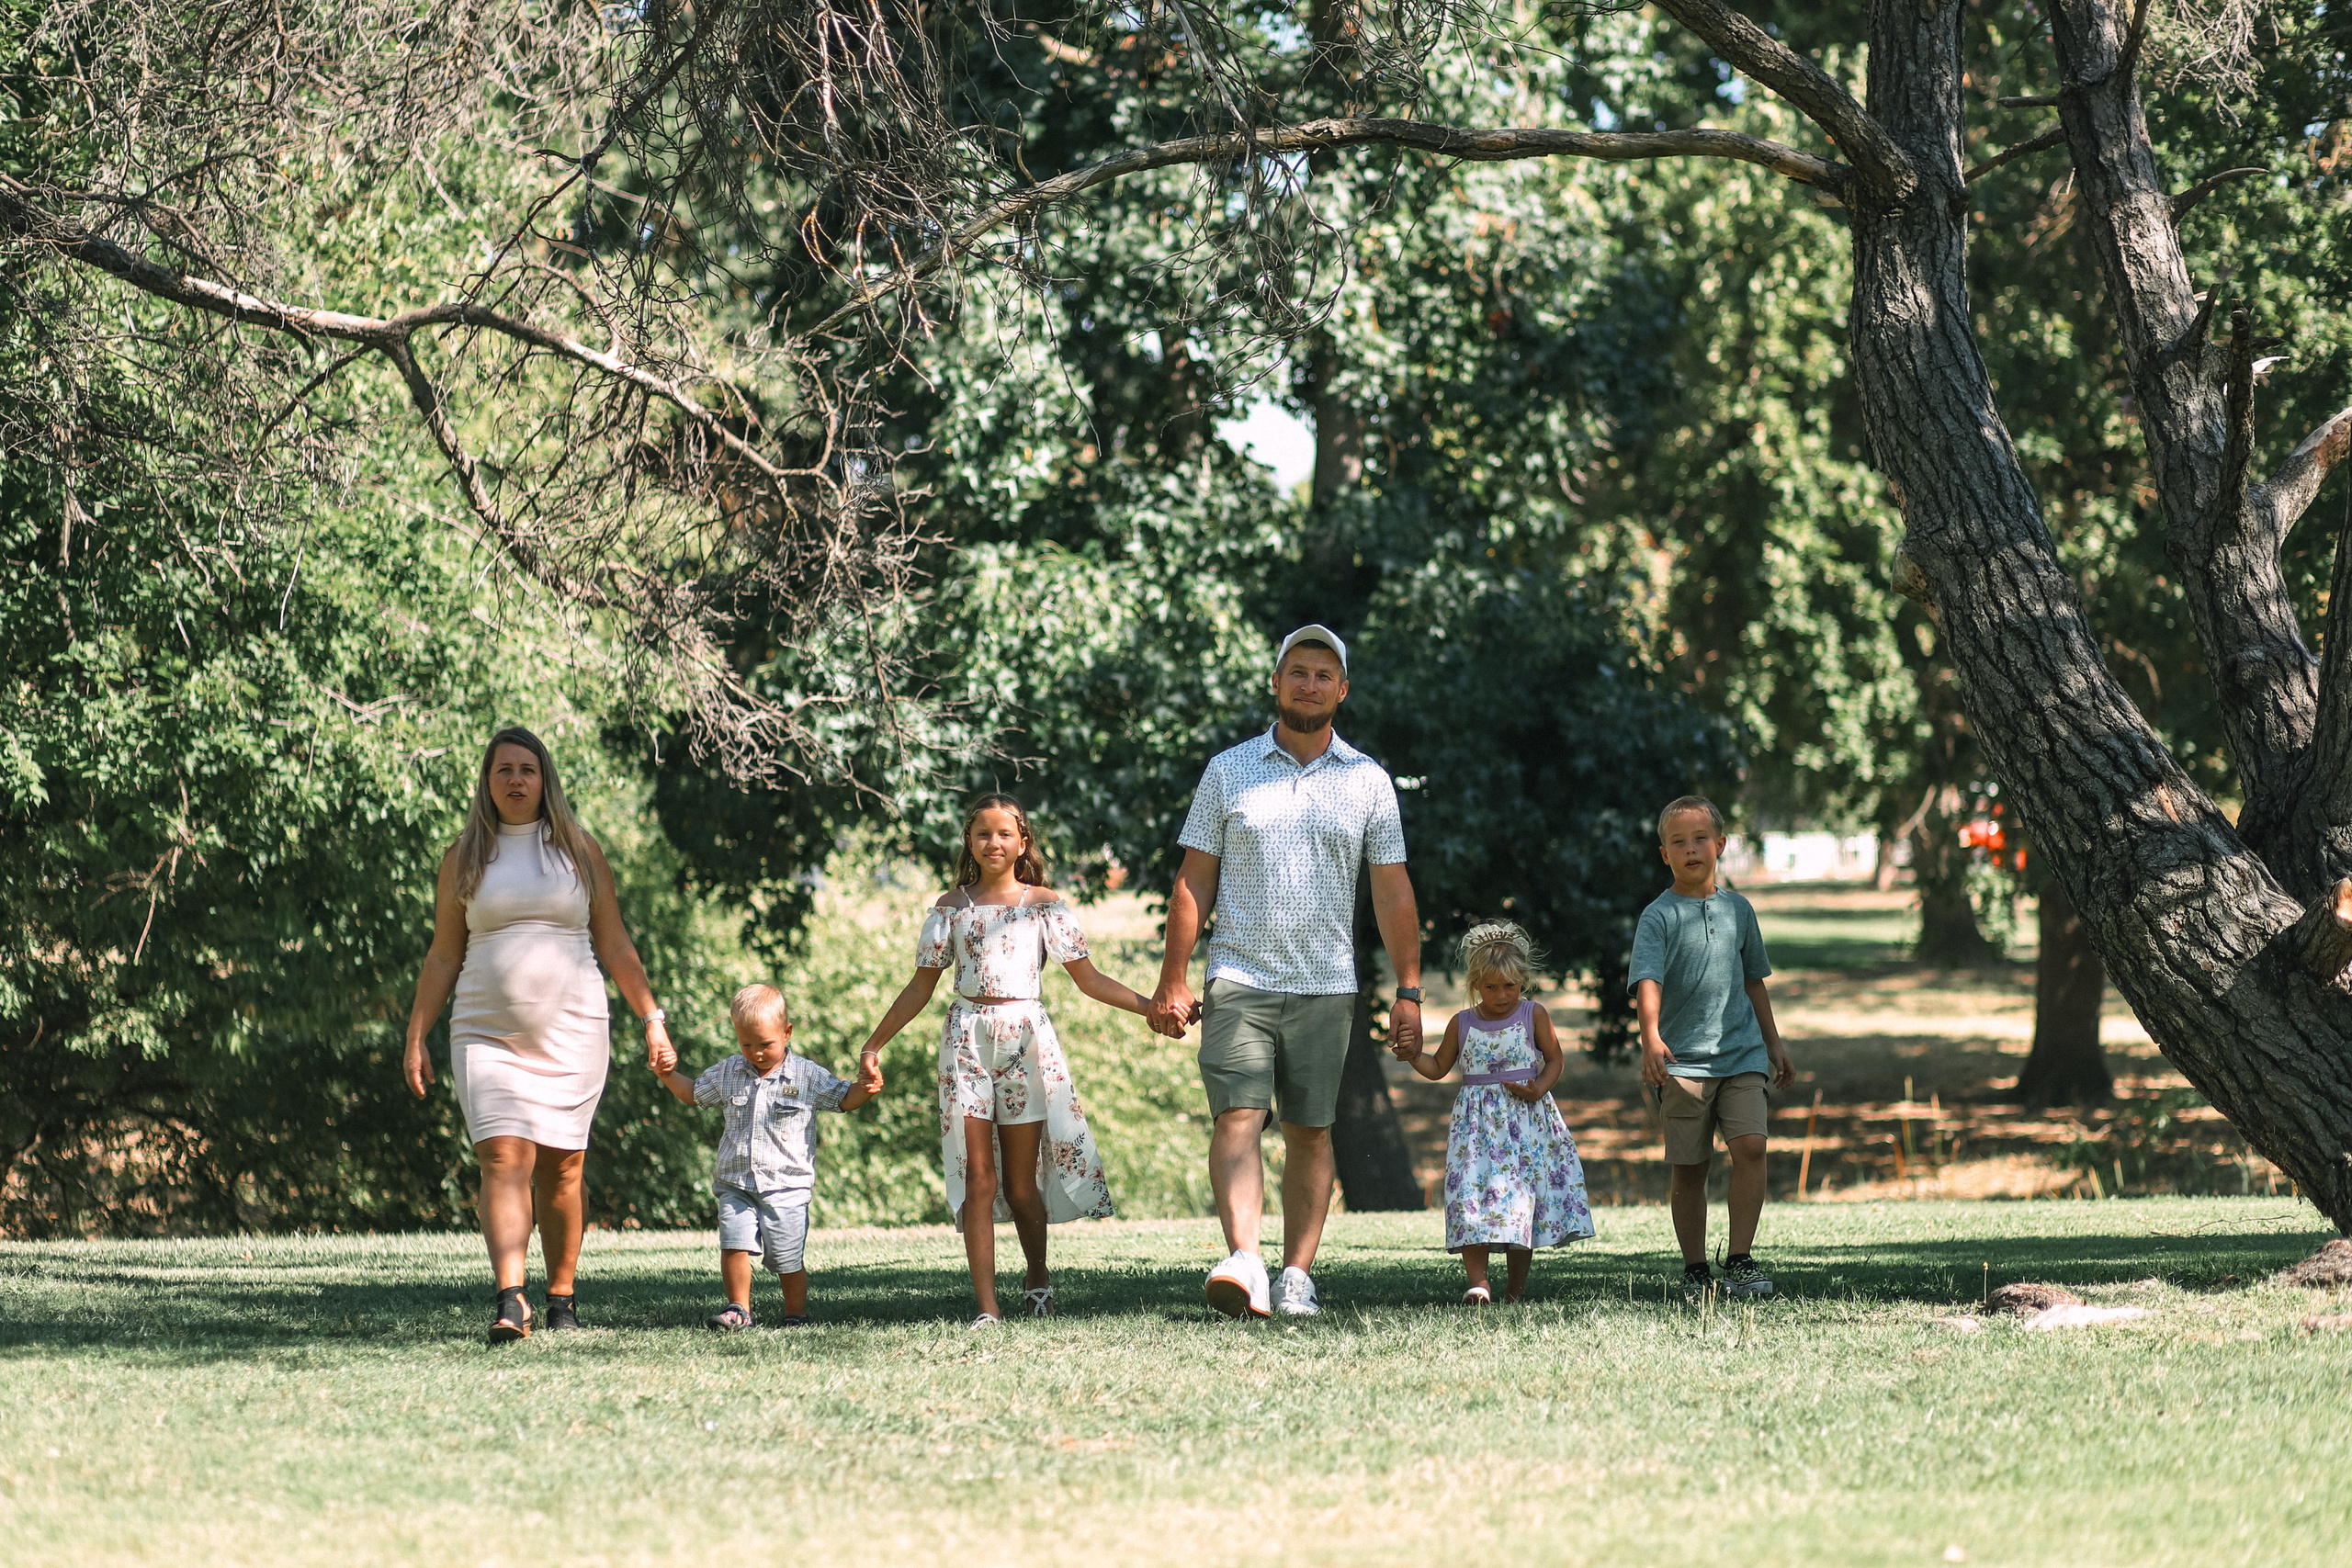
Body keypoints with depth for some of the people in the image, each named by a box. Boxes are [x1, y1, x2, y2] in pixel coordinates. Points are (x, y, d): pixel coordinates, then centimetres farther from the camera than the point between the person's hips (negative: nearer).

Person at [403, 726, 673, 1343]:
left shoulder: (579, 852, 8)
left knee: (561, 1166, 2)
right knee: (505, 1159, -15)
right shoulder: (464, 859, 9)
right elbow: (443, 956, 11)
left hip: (572, 1032, 1)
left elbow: (615, 946, 11)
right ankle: (510, 1300, -27)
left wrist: (652, 1019, 6)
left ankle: (562, 1295, 15)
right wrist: (415, 1037, 6)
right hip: (487, 1033, -1)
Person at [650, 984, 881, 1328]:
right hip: (735, 1184, 3)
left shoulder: (807, 1076, -1)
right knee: (734, 1245, -12)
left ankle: (797, 1314, 16)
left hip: (786, 1186, -3)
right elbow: (693, 1093, 23)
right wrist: (669, 1075, 8)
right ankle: (739, 1310, 0)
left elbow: (843, 1099, 7)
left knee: (787, 1258, 0)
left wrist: (864, 1088, -13)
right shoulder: (727, 1073, 8)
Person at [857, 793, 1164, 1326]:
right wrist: (875, 1043, 11)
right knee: (978, 1178, -6)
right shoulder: (952, 906, 9)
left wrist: (1151, 1005, -5)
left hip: (1026, 1040, 0)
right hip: (967, 1040, 1)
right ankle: (987, 1307, -7)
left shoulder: (1042, 904, 7)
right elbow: (921, 987, 13)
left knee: (1022, 1185, 2)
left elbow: (1089, 979, 6)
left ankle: (1037, 1277, 28)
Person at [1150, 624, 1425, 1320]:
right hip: (1240, 980, -1)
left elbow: (1393, 894, 9)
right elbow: (1194, 880, 6)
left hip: (1326, 987, 1)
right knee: (1237, 1117, -15)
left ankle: (1298, 1275, 5)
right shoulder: (1228, 772, 6)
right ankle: (1244, 1261, -27)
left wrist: (1408, 991, 4)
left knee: (1310, 1131, 2)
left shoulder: (1368, 781, 8)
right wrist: (1173, 980, 0)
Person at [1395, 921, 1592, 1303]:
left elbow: (1555, 1059, 6)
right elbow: (1438, 1067, 14)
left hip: (1526, 1116, -1)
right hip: (1478, 1123, 1)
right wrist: (1414, 1057, -5)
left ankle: (1517, 1285, 9)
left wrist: (1539, 1088, -11)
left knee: (1522, 1196, -1)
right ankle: (1478, 1282, -16)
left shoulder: (1533, 1016, 1)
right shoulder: (1462, 1024, 6)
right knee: (1472, 1191, -13)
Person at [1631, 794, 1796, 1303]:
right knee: (1689, 1169, 2)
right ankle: (1695, 1270, 12)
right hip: (1682, 1060, -3)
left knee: (1750, 1146, -15)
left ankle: (1740, 1261, -9)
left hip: (1742, 1052, 3)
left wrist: (1774, 1045, 24)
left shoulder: (1737, 909, 12)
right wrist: (1651, 1038, -34)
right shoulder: (1659, 916, -3)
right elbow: (1648, 981, -17)